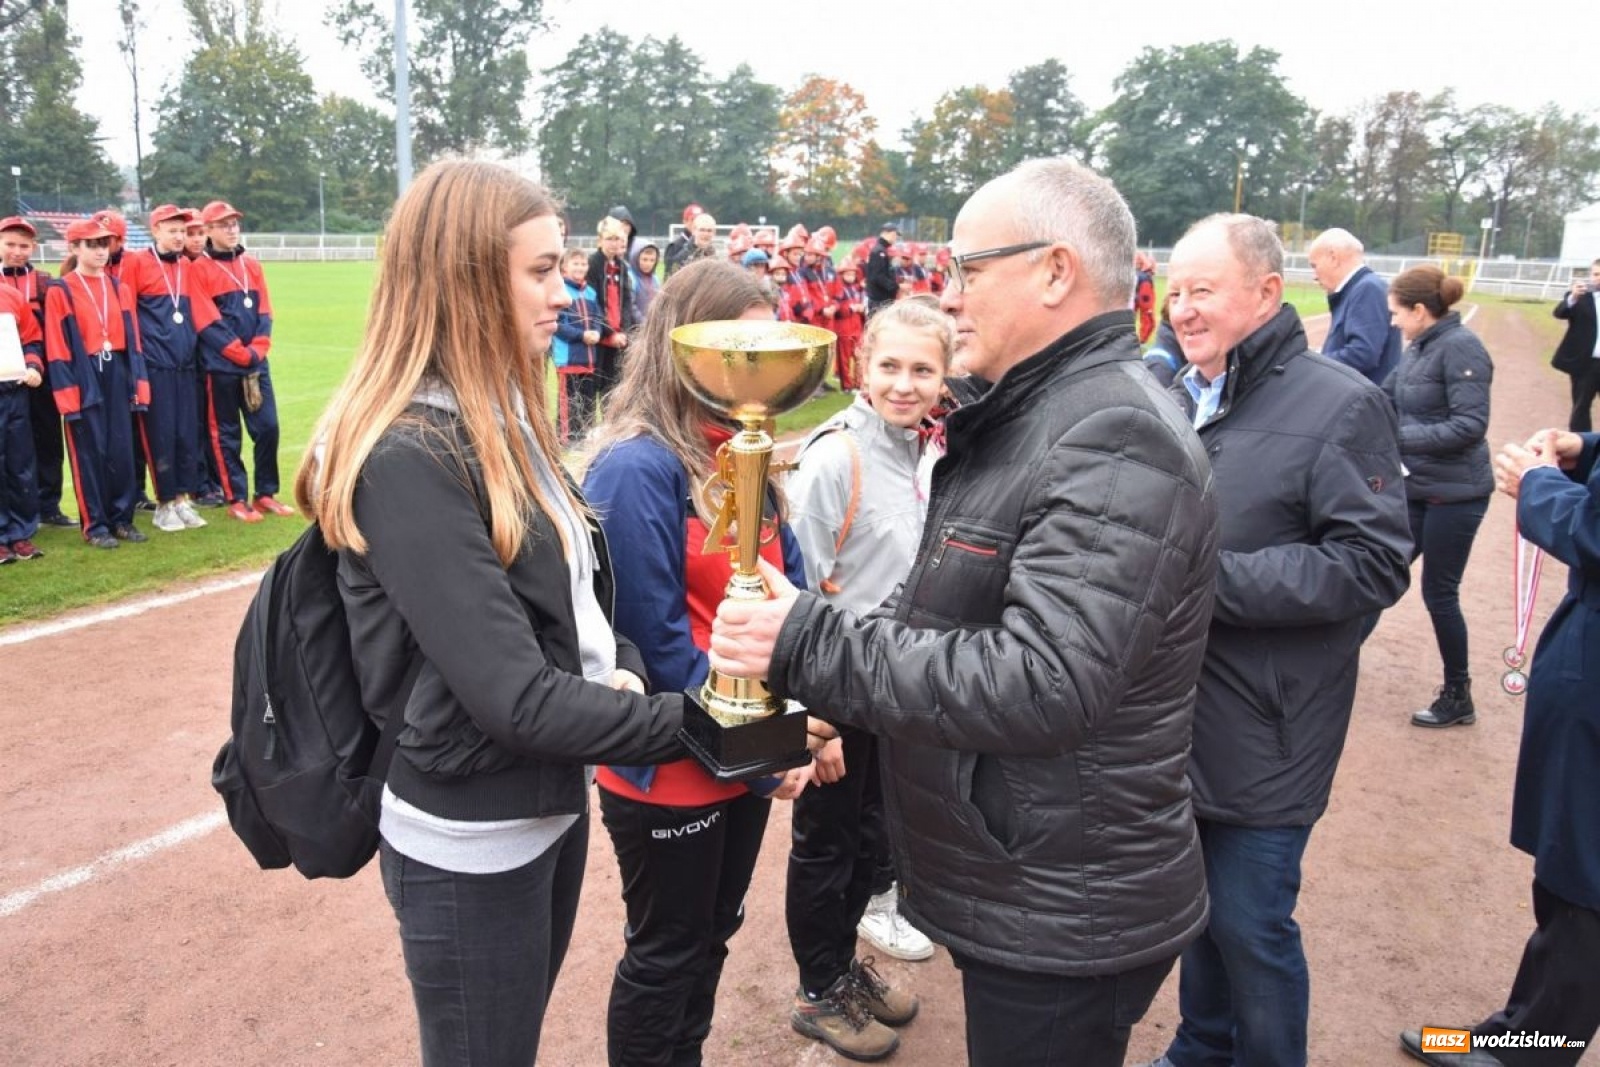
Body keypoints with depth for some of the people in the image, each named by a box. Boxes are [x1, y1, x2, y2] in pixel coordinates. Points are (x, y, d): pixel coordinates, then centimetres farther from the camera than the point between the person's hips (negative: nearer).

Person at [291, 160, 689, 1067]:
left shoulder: (502, 424, 4)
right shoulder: (407, 460, -25)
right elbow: (515, 695, -28)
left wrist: (624, 671, -10)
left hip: (551, 802, 8)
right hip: (471, 837, -8)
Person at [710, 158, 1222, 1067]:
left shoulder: (1114, 440, -23)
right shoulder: (1034, 414, 10)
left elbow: (1040, 682, -32)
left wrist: (810, 646, -27)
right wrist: (842, 703, 9)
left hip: (1065, 921, -9)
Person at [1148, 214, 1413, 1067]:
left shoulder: (1340, 405, -12)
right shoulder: (1174, 402, 9)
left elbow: (1373, 565, -19)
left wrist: (1210, 579, -22)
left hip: (1262, 736, -6)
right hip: (1178, 719, 6)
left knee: (1249, 926, 6)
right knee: (1196, 904, 21)